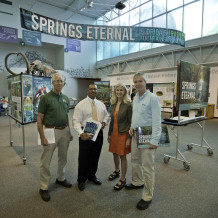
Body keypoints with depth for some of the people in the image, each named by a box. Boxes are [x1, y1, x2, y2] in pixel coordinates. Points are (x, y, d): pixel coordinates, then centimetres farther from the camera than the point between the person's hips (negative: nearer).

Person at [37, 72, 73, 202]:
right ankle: (44, 187, 23)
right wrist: (42, 137, -14)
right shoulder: (45, 98, -9)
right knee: (46, 161, 5)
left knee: (63, 157, 18)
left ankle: (61, 178, 40)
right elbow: (40, 119, -9)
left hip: (64, 131, 6)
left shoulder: (66, 98, 8)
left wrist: (69, 132, 12)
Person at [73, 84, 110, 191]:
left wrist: (104, 121, -5)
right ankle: (81, 180, 28)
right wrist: (81, 133, -27)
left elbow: (107, 115, 17)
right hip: (86, 134, -4)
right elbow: (76, 121, -12)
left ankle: (92, 175, 41)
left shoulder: (101, 104, 7)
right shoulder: (80, 105, -8)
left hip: (98, 133, 5)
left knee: (95, 156, 17)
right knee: (83, 158, 6)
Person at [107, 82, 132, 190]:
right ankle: (116, 171, 45)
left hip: (123, 134, -6)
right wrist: (109, 134, 15)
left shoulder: (128, 104, -13)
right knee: (115, 153, 19)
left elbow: (131, 122, -12)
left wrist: (129, 138, -14)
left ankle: (123, 179, 25)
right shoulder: (113, 104, 6)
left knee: (122, 156, 5)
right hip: (114, 132, 6)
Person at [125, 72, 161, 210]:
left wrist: (154, 141, -19)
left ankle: (147, 196, 18)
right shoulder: (135, 98, 11)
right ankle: (137, 182, 44)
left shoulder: (153, 98, -14)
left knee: (147, 167, 1)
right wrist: (132, 127, 6)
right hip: (136, 134, 8)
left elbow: (157, 121, -17)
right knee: (135, 161, 20)